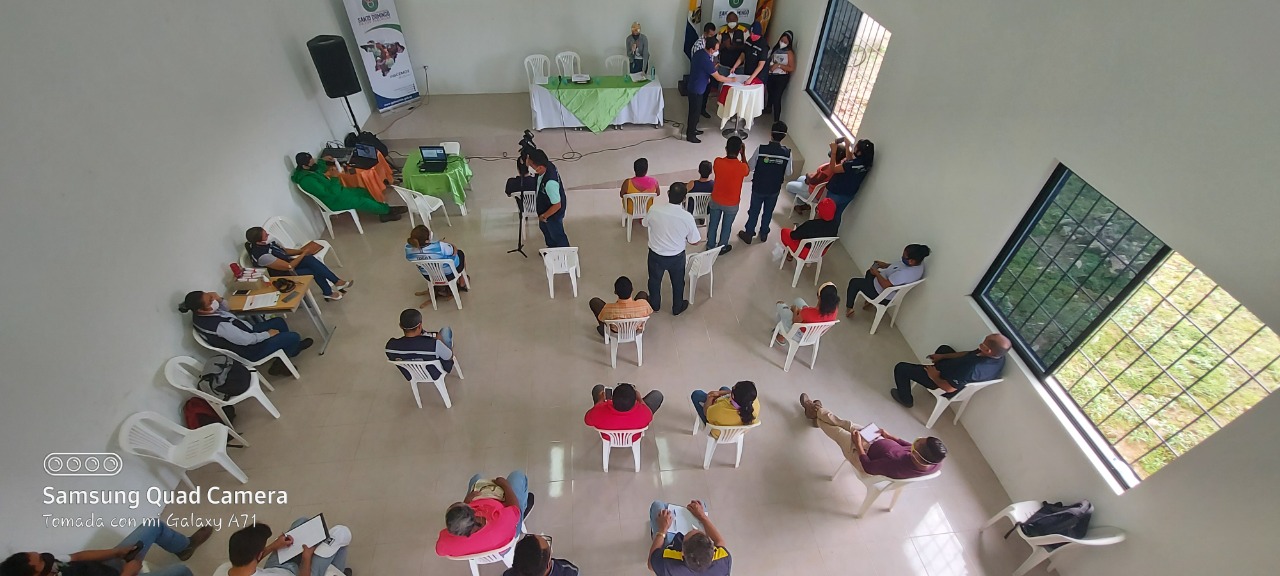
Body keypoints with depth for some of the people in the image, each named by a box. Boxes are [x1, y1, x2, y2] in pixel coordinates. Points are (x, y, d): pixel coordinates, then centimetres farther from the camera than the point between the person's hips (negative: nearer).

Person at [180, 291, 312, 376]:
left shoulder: (199, 315, -9)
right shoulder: (219, 325, -38)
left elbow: (226, 309, 9)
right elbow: (247, 340, -29)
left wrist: (219, 299, -13)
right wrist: (268, 334, -13)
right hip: (251, 349, -10)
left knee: (280, 322, 20)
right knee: (294, 337, -9)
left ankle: (294, 347, 39)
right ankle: (280, 365, 17)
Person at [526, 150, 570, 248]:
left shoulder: (550, 183, -44)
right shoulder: (548, 165, -20)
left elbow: (557, 205, -34)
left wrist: (543, 216, -20)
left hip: (553, 212, -9)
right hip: (545, 206, 9)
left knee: (556, 234, 18)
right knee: (544, 227, 32)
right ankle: (552, 247, 59)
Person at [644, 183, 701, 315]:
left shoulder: (654, 211, -23)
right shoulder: (687, 217, -26)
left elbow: (646, 224, 0)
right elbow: (694, 241, -14)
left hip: (656, 255, 1)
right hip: (677, 257, -1)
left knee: (655, 280, 28)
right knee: (678, 282, 26)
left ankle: (654, 304, 50)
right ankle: (677, 307, 47)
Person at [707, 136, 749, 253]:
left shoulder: (717, 162, -22)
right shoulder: (742, 167, -26)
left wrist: (728, 152, 1)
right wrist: (743, 154, 0)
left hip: (716, 201, 2)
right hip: (732, 204, -2)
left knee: (713, 224, 22)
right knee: (726, 226, 20)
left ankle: (710, 246, 39)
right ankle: (722, 248, 39)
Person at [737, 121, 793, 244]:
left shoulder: (761, 149, -22)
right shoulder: (787, 153, -17)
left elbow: (750, 167, -13)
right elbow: (788, 174, -7)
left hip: (758, 187, -2)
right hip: (775, 189, 2)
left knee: (754, 211, 17)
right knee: (768, 212, 23)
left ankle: (748, 234, 33)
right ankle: (763, 234, 40)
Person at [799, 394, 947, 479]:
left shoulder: (898, 465, -46)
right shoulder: (937, 460, -27)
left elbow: (868, 467, -27)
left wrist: (858, 444, -15)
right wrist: (890, 436, 4)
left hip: (866, 453, -5)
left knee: (837, 431, 17)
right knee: (847, 424, 20)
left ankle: (816, 413, 50)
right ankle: (818, 411, 50)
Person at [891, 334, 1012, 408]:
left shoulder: (973, 369, -44)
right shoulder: (998, 356, -17)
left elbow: (948, 388, -32)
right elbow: (968, 354, 1)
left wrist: (934, 377, -14)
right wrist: (942, 356, 4)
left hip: (942, 381, -9)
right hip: (959, 377, 9)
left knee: (901, 368, -2)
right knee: (944, 348, 31)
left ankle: (906, 400, 22)